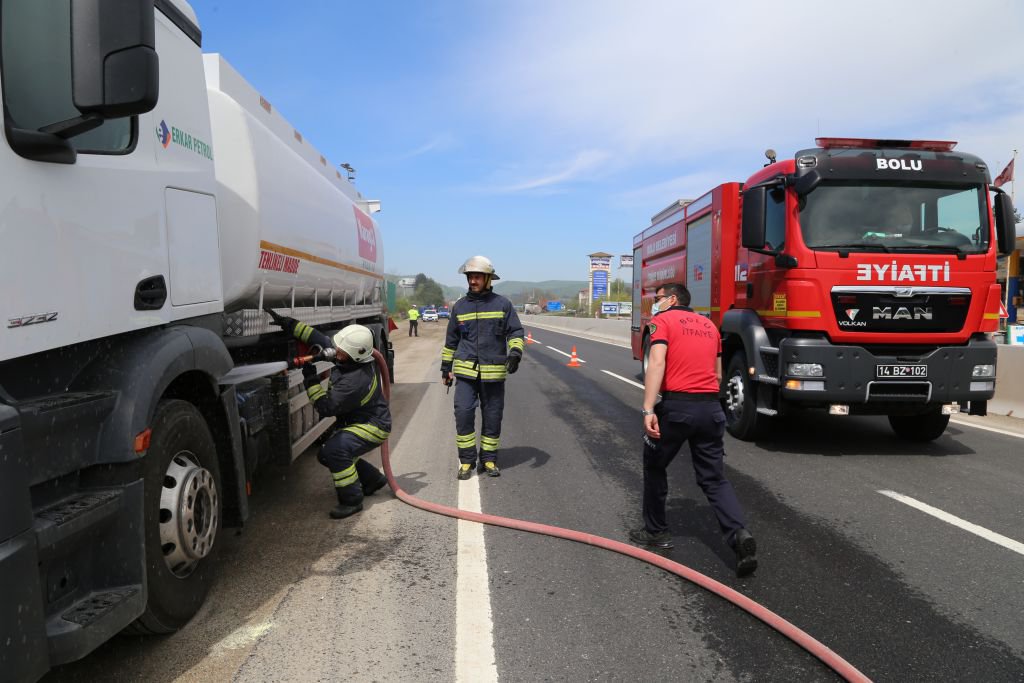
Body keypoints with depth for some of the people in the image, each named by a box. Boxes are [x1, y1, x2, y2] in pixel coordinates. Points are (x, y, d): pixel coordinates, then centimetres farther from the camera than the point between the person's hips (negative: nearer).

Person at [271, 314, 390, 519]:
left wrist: (311, 380, -22)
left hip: (374, 426, -10)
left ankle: (352, 501, -14)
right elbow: (318, 338, 0)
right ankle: (373, 479, 29)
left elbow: (326, 408, -26)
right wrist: (287, 324, -4)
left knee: (334, 451, -30)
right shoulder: (350, 360, -9)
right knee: (326, 455, 15)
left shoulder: (355, 381, -35)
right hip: (356, 421, 10)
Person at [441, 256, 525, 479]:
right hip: (465, 371, 1)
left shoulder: (502, 304, 2)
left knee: (492, 418, 6)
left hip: (494, 372, -1)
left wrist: (515, 353, -16)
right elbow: (451, 339, 17)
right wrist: (446, 367, 17)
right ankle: (466, 460, 6)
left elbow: (516, 332, 2)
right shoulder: (459, 306, 9)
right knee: (463, 413, -8)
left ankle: (489, 459, 21)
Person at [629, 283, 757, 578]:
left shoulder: (663, 321, 0)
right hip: (711, 407, 5)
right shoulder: (709, 325, 20)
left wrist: (648, 409, -23)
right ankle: (739, 533, -10)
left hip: (676, 405, -5)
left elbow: (657, 363, -16)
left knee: (654, 466, 16)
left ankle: (656, 531, 26)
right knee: (714, 478, 10)